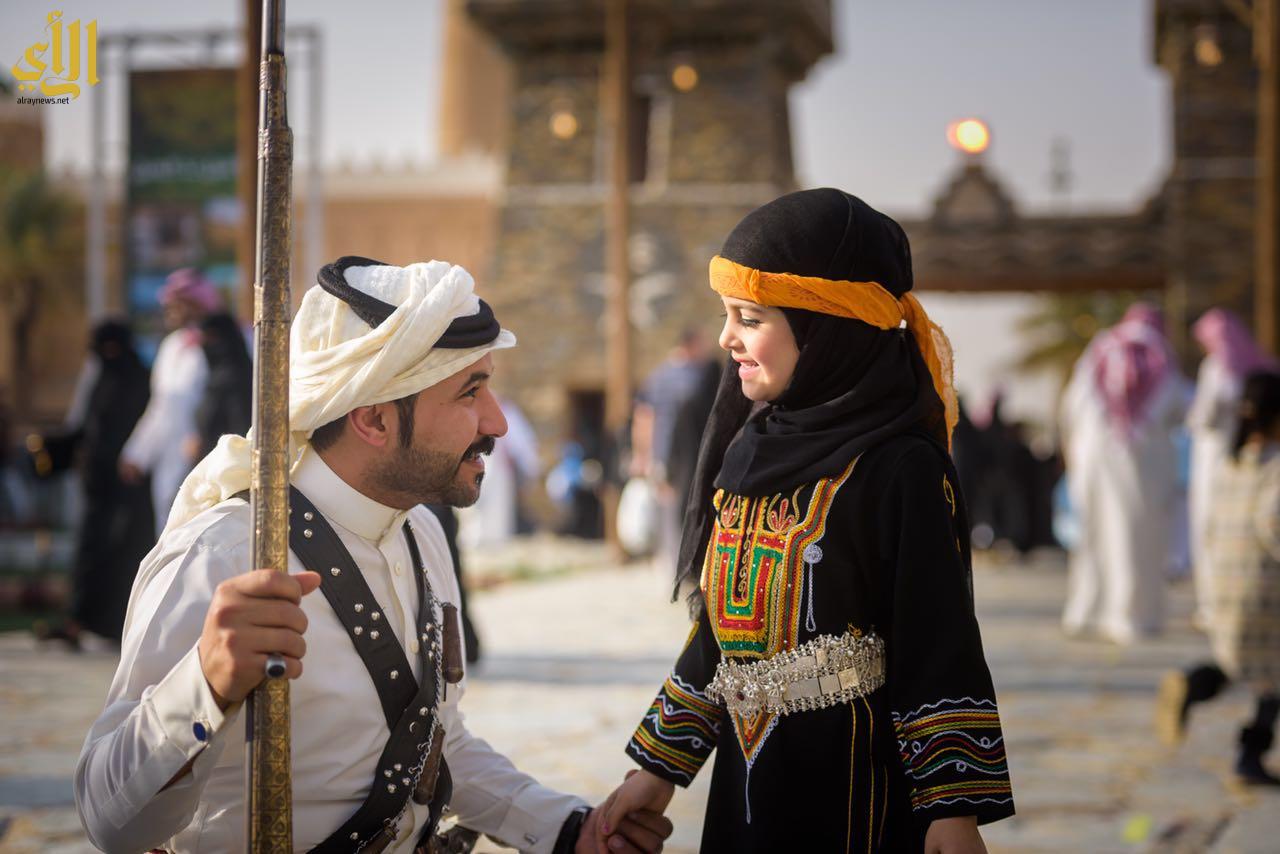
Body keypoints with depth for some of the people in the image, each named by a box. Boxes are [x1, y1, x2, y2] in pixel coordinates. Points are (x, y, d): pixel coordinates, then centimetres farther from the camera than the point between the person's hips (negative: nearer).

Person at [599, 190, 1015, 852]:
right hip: (745, 779, 7)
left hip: (857, 793, -7)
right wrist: (659, 767, 14)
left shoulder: (898, 468, -13)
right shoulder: (748, 451, 8)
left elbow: (940, 645, -15)